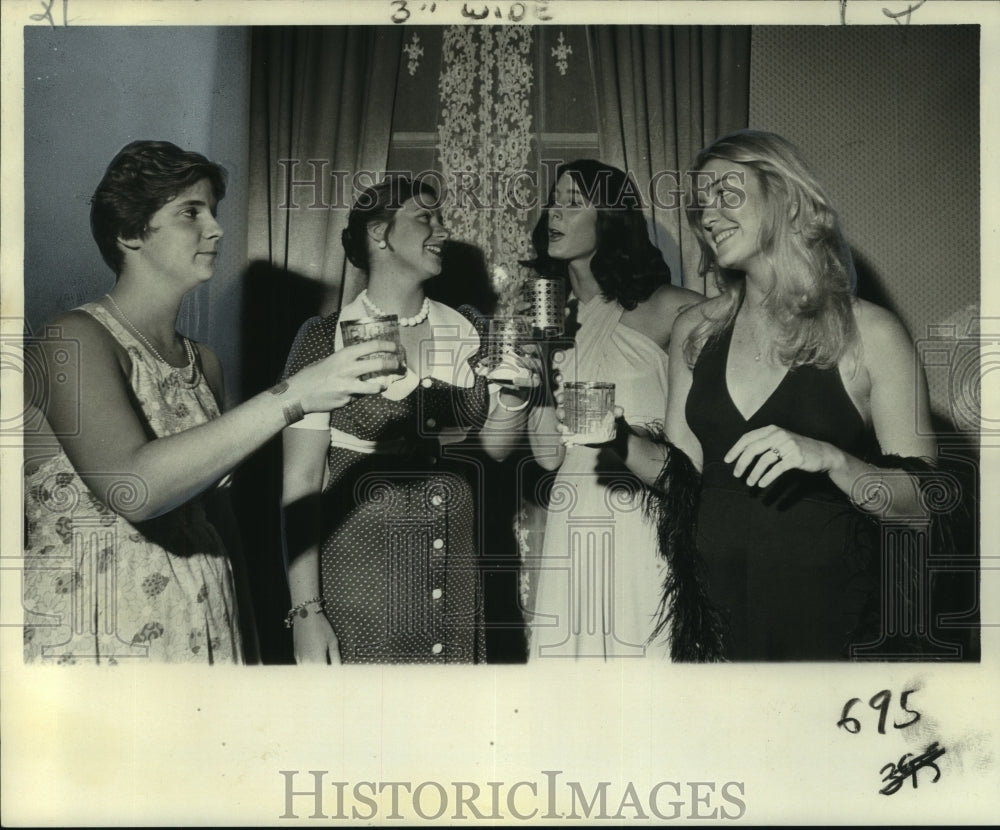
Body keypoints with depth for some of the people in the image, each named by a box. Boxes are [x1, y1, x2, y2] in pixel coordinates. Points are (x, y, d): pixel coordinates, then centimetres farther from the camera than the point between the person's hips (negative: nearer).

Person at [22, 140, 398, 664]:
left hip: (206, 633, 6)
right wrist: (291, 398, -29)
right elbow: (131, 487, -28)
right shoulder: (76, 340, -12)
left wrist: (247, 639, 8)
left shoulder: (203, 362, 9)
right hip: (89, 640, -6)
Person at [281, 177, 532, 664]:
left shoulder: (467, 332, 6)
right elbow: (300, 480, -8)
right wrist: (305, 610, -13)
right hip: (358, 583, -4)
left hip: (456, 584, 4)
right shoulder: (327, 338, -7)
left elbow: (496, 448, 15)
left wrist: (514, 396, -6)